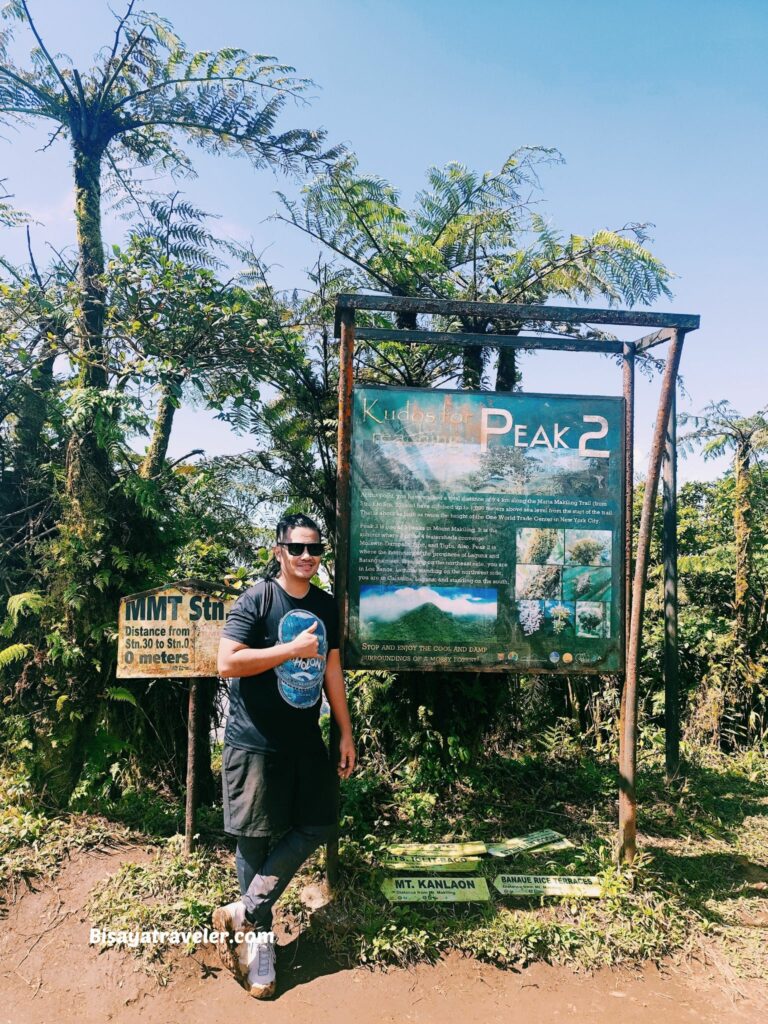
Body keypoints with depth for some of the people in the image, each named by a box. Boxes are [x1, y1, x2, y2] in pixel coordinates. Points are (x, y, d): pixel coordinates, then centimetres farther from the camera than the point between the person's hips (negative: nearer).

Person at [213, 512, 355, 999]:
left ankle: (244, 914, 17)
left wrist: (346, 733, 10)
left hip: (306, 740, 6)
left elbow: (332, 669, 11)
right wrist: (293, 649, -22)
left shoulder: (326, 606, 6)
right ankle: (260, 938, 24)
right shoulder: (256, 600, -12)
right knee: (256, 839, 5)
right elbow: (227, 662, -20)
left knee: (317, 825, 6)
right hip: (255, 742, -6)